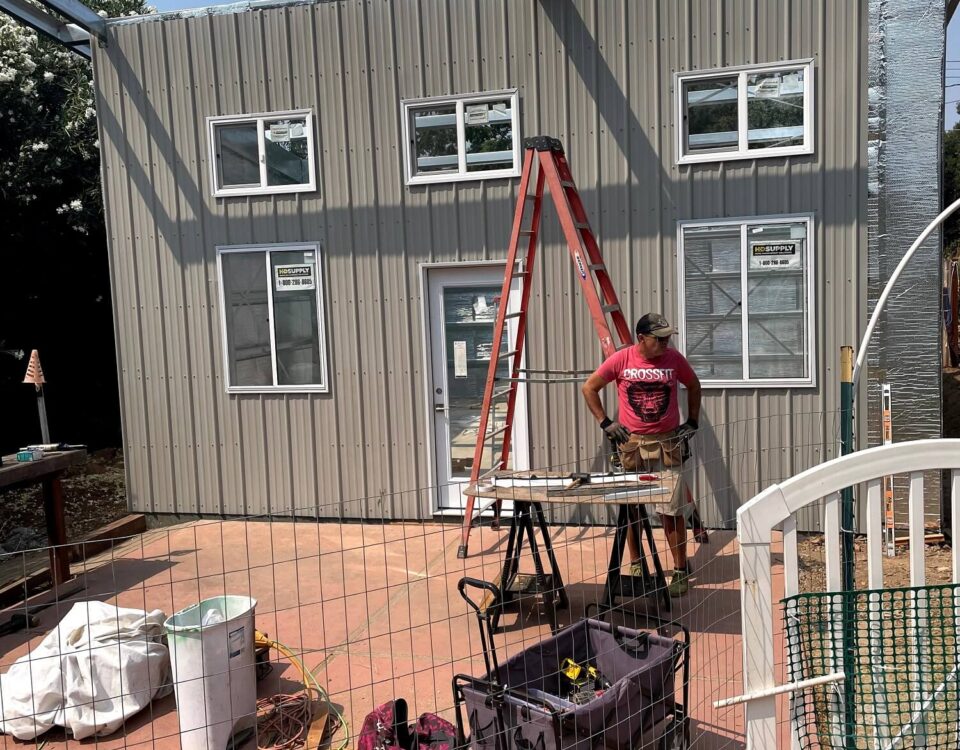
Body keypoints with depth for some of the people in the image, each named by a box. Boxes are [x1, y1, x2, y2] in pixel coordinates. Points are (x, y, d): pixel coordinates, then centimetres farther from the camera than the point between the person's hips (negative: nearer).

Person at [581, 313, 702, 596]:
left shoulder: (674, 358, -2)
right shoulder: (621, 359, -7)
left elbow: (694, 386, 16)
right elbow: (589, 388, 2)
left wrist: (692, 421, 10)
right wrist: (605, 422, -3)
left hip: (667, 442, 0)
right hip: (631, 442, 0)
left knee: (672, 510, -1)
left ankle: (681, 570, 9)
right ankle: (636, 565, 24)